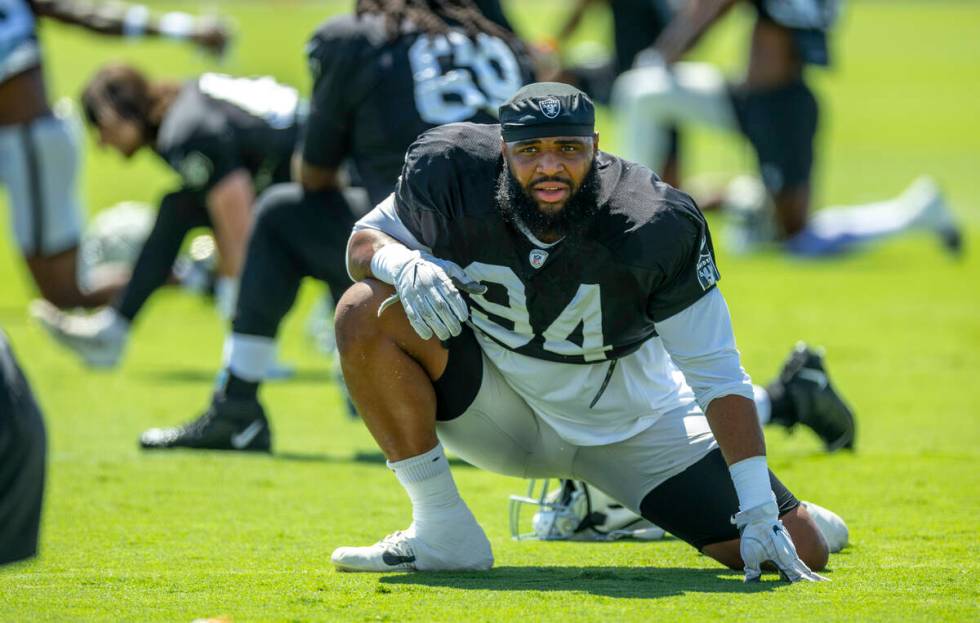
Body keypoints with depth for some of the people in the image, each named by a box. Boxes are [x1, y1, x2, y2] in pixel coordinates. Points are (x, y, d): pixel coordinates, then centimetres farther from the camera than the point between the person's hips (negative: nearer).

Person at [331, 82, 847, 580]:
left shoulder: (655, 227, -26)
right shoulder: (452, 174, -24)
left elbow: (717, 374, -20)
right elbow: (367, 239, -6)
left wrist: (758, 510, -25)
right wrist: (406, 266, -32)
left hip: (629, 422, -1)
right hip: (501, 406, 1)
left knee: (802, 551, -12)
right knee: (366, 311, -27)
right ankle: (442, 531, -16)